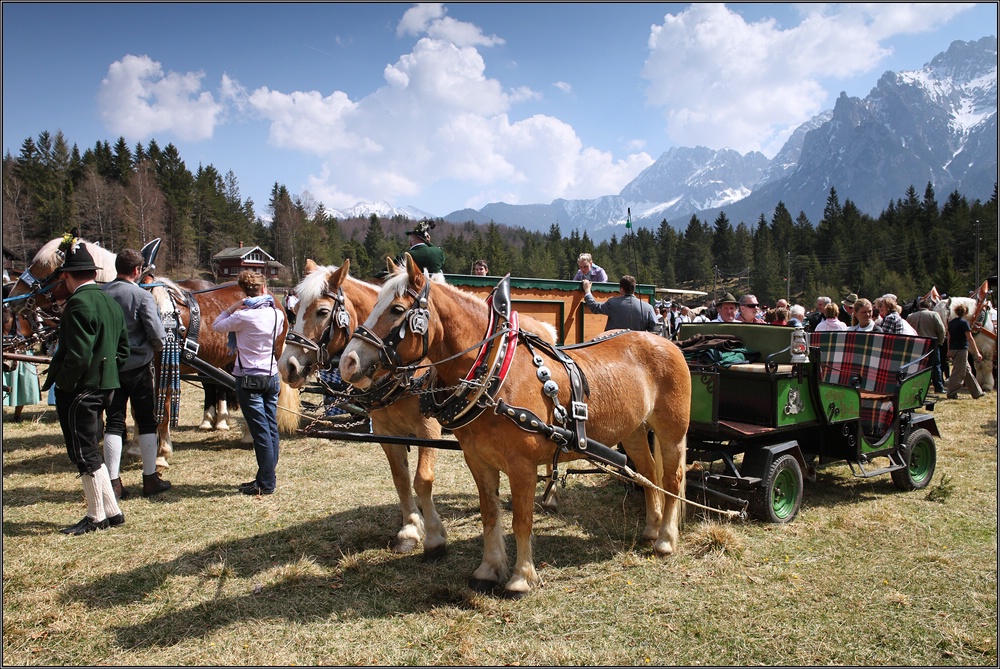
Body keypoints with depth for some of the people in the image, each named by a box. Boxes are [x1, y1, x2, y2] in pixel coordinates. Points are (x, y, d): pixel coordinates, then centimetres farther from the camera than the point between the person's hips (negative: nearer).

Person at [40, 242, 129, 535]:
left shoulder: (78, 304, -17)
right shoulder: (111, 302, 10)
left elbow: (78, 355, -23)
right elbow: (122, 349, 15)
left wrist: (60, 384, -12)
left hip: (79, 389, -9)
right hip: (104, 386, 9)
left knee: (84, 453, 2)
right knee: (90, 450, 17)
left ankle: (97, 516, 13)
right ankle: (111, 511, 23)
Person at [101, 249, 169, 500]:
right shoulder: (142, 295, -14)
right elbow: (157, 334, -18)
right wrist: (156, 347, 3)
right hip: (138, 366, -4)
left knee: (113, 423, 9)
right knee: (146, 423, 8)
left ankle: (113, 482, 10)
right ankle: (150, 479, 14)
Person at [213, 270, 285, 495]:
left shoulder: (243, 316, -14)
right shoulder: (277, 314, 1)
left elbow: (217, 326, 0)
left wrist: (233, 307, 6)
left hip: (249, 379, -6)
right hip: (272, 376, 6)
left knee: (260, 431, -3)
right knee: (271, 428, 11)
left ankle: (266, 483, 4)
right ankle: (267, 477, 20)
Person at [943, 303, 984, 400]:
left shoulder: (951, 322, 11)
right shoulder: (964, 323, -11)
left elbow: (949, 337, 16)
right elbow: (970, 338, -14)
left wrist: (949, 351, 23)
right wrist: (977, 353, -13)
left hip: (953, 349, 8)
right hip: (961, 349, -8)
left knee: (967, 370, 15)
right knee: (958, 372, -3)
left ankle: (977, 392, 22)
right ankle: (951, 393, -2)